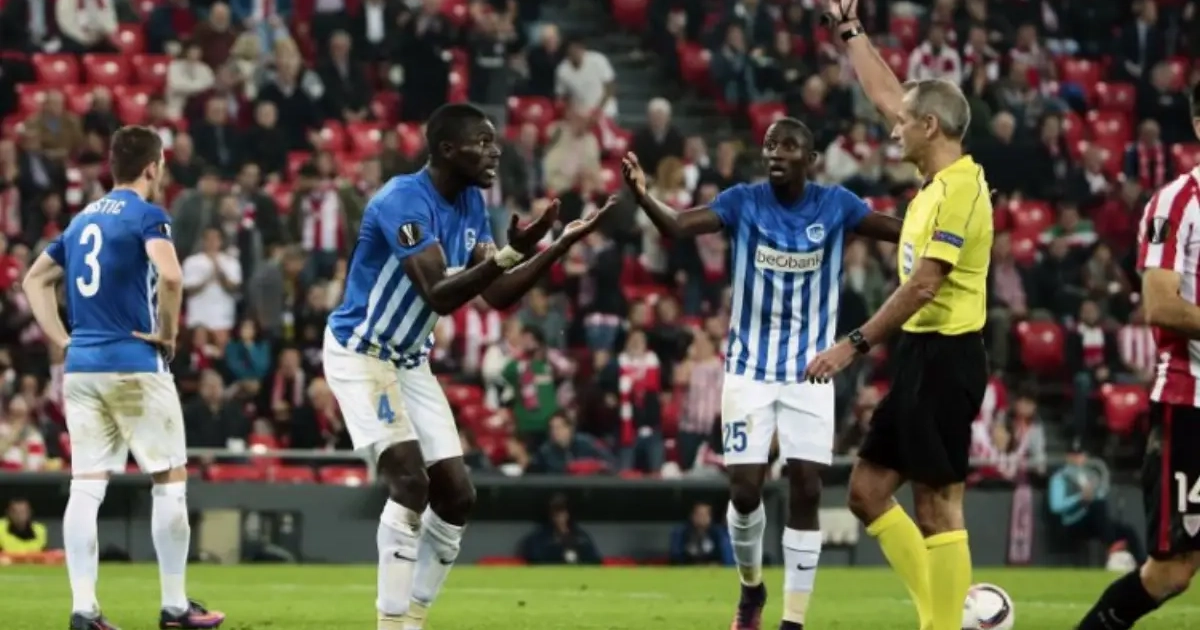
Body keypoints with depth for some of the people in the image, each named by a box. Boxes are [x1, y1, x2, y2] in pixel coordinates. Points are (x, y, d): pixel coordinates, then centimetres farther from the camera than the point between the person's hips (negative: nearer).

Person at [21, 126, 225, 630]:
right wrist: (168, 332, -11)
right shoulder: (146, 214, -6)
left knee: (86, 487, 3)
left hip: (80, 365, 6)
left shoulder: (83, 219, 16)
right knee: (169, 480, 4)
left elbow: (36, 279, 22)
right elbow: (170, 275, -24)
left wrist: (61, 339, 16)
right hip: (135, 364, -6)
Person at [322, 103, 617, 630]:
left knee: (456, 495, 4)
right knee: (410, 482, -22)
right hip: (360, 354, -9)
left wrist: (561, 245, -4)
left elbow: (497, 295, 4)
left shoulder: (470, 205, 3)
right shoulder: (404, 200, -25)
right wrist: (510, 253, -41)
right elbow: (440, 296, -33)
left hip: (411, 362, 9)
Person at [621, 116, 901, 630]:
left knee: (806, 491, -5)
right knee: (745, 489, -4)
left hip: (811, 370, 0)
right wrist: (643, 197, -44)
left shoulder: (835, 205, -5)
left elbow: (906, 232, -8)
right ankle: (751, 587, 26)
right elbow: (678, 227, -23)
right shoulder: (743, 202, -9)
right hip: (750, 367, 0)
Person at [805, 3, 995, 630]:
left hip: (944, 357, -10)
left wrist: (855, 343, -20)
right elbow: (885, 93, 25)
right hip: (921, 353, 10)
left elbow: (924, 283, -22)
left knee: (937, 506, -8)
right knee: (868, 489, 10)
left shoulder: (960, 188, -16)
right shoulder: (941, 181, 11)